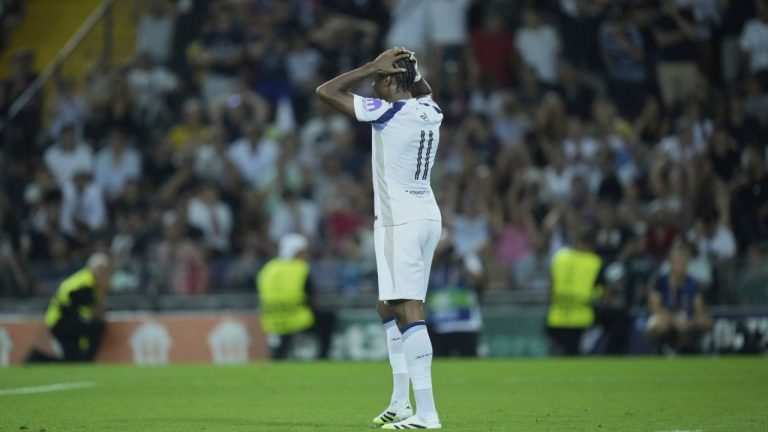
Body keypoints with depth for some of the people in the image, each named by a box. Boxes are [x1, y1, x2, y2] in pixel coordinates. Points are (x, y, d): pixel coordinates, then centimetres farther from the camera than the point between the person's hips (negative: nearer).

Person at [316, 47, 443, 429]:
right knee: (389, 308, 19)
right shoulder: (430, 111, 8)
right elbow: (423, 89, 36)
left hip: (402, 222, -9)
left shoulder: (387, 112, -15)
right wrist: (409, 66, 18)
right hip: (427, 216, 9)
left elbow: (326, 91, -10)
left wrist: (374, 67, -6)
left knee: (408, 311, -14)